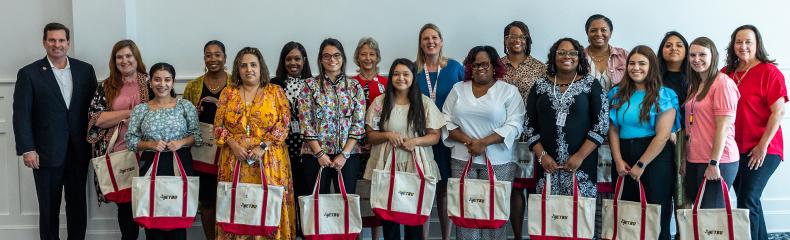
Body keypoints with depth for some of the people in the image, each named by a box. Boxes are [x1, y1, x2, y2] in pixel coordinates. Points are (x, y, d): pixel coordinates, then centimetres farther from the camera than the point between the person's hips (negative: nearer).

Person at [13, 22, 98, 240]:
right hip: (46, 154, -2)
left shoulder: (85, 70, 5)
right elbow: (21, 114, -5)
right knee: (49, 208, 9)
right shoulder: (29, 73, -2)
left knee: (78, 205, 12)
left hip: (78, 152, 2)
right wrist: (27, 149, -11)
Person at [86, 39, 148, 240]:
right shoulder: (106, 87, 7)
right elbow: (95, 118, -2)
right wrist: (130, 112, -11)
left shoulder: (150, 82, 4)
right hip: (117, 154, 1)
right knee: (124, 203, 10)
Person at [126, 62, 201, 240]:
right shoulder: (140, 109, 5)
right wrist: (151, 144, -11)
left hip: (180, 165, 0)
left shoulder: (186, 106, 4)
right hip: (151, 166, 1)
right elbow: (131, 141, 5)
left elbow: (197, 135, 5)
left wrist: (181, 142, -12)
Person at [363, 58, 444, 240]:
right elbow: (370, 136, 6)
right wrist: (388, 135, -13)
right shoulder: (380, 102, 5)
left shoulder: (425, 103, 5)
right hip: (387, 165, 0)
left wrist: (415, 141, -13)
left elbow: (435, 136, 4)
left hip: (416, 165, 0)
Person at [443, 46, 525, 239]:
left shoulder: (509, 91, 1)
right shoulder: (458, 89, 11)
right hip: (462, 159, 2)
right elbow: (447, 120, 6)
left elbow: (514, 125, -7)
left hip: (498, 161, -2)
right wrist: (468, 141, -10)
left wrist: (483, 143, -15)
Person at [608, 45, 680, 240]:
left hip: (655, 159, -4)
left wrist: (641, 164, -12)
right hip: (623, 158, 4)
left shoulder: (663, 95, -3)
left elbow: (663, 135, -10)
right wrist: (618, 161, -6)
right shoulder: (618, 93, 10)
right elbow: (613, 130, 6)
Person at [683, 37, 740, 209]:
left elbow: (724, 127, -15)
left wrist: (714, 162, -17)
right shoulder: (694, 85, 15)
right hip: (694, 161, 8)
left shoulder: (722, 83, -10)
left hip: (717, 161, -8)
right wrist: (684, 159, 12)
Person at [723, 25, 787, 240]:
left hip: (762, 150, -6)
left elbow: (779, 112, -11)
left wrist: (763, 145, -14)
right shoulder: (726, 73, 8)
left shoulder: (769, 72, -7)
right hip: (735, 149, 6)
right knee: (750, 201, 15)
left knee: (747, 202, -11)